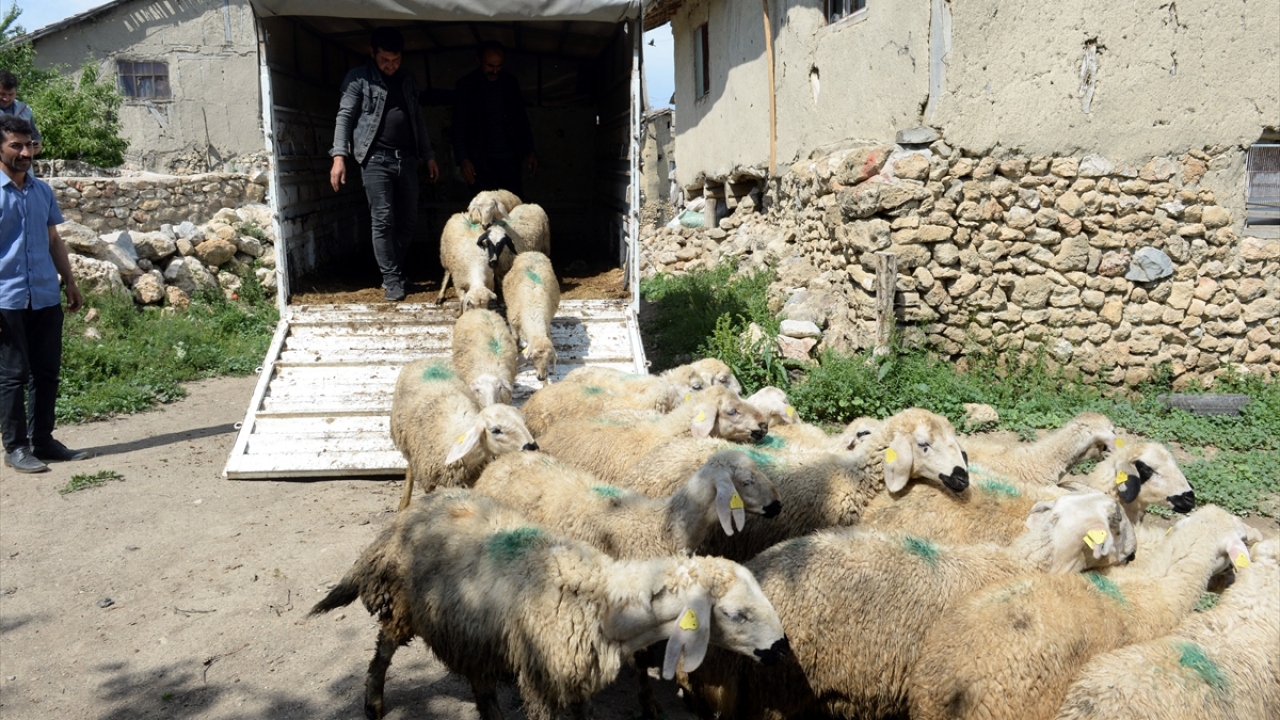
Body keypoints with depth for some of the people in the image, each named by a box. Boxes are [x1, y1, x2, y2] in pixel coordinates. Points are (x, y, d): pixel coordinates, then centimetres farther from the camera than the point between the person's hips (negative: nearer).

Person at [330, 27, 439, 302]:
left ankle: (395, 271, 21)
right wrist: (339, 156, -14)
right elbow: (345, 116, -4)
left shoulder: (407, 79, 16)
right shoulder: (359, 78, 1)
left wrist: (429, 155, 19)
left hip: (406, 158, 5)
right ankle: (391, 279, 1)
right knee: (383, 220, -7)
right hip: (376, 158, -5)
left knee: (409, 220, 6)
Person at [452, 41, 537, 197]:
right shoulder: (466, 85, -1)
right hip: (480, 161, -3)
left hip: (509, 159, 3)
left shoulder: (510, 82, 8)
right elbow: (459, 126, -3)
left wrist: (529, 150, 10)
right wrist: (463, 159, -14)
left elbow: (521, 118, 16)